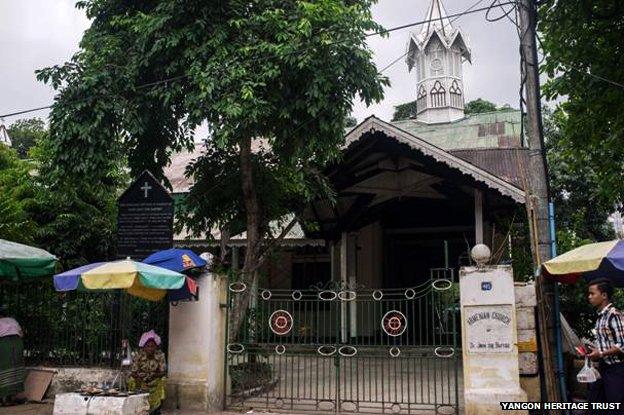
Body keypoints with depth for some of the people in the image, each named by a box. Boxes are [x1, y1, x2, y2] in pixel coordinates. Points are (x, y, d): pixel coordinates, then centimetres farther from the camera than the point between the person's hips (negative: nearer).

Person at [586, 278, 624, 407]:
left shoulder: (614, 315, -17)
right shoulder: (600, 316, 10)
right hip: (603, 367, 9)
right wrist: (595, 350, 4)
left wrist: (601, 354, -19)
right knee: (593, 402, 14)